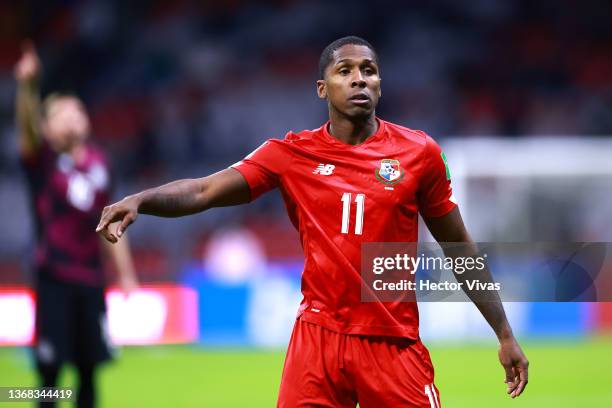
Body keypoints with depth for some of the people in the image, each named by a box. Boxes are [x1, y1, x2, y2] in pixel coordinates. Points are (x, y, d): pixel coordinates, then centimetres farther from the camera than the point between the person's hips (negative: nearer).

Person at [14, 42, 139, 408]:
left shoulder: (98, 162, 12)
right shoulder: (44, 158, -1)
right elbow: (29, 125, -23)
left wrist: (126, 275, 17)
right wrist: (28, 86, -42)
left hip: (91, 278, 4)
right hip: (55, 277, -4)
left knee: (89, 367, 6)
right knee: (51, 366, -6)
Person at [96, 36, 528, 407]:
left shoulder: (419, 152, 2)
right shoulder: (292, 154, 1)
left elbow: (460, 248, 9)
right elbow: (202, 192, -9)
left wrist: (505, 335, 9)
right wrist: (139, 200, -28)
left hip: (394, 344, 0)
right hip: (317, 337, 0)